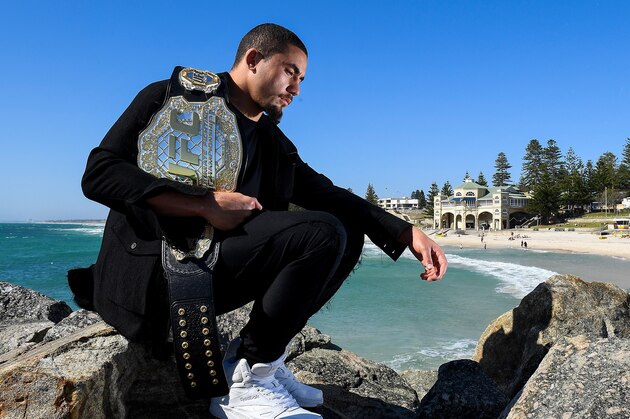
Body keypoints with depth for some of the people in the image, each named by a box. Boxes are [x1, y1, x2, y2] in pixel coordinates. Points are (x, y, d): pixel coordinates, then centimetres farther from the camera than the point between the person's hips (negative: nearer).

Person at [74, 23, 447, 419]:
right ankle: (246, 384, -11)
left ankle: (261, 356, -3)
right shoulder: (172, 96, 0)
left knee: (348, 233, 0)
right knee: (323, 233, -22)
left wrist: (409, 234, -3)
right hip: (155, 266, -7)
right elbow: (99, 174, -10)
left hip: (216, 270, 7)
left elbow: (328, 195, 10)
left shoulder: (273, 142, 15)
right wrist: (207, 203, -20)